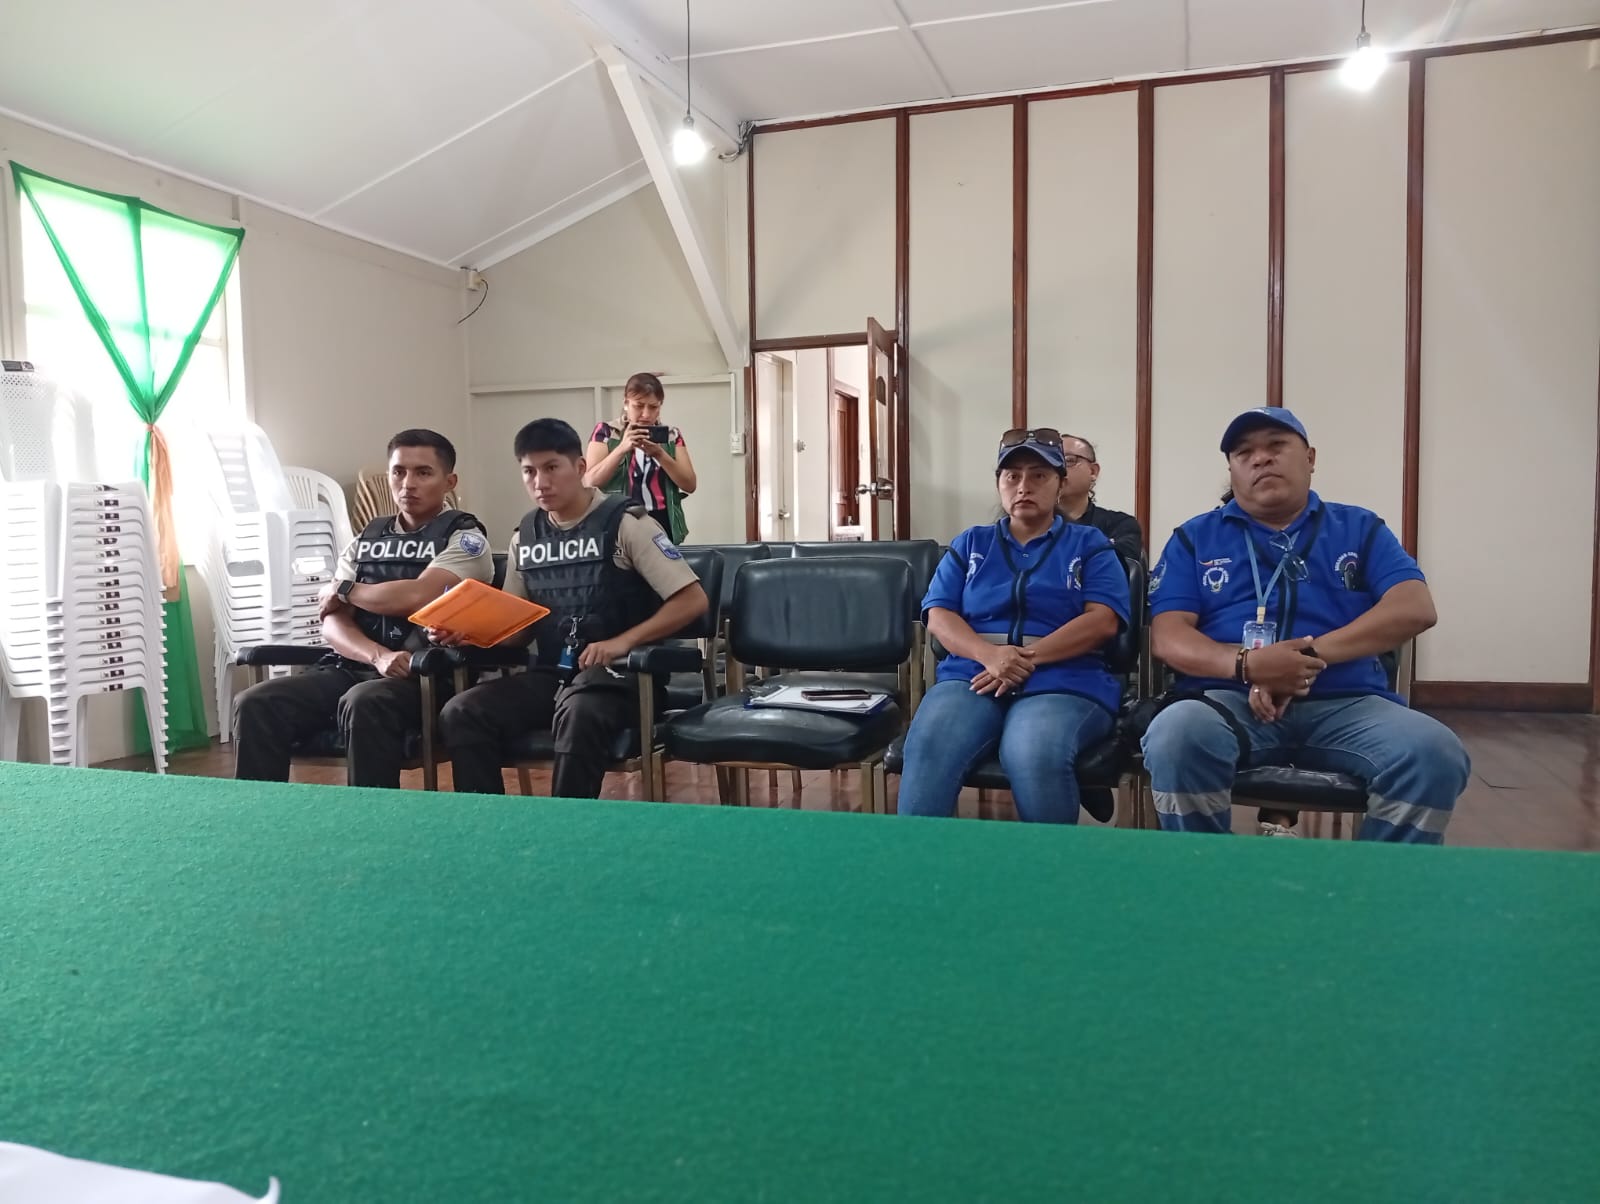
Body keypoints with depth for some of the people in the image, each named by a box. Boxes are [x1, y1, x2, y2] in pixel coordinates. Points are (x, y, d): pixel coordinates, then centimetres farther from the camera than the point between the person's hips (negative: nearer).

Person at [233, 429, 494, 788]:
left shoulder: (465, 536, 2)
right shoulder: (365, 540, 19)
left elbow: (415, 597, -15)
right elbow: (333, 623, 8)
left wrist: (343, 590, 3)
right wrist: (379, 656, -14)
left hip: (424, 674, -6)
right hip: (352, 666, 6)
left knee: (363, 703, -37)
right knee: (255, 705, -17)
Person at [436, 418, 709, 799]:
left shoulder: (624, 523, -6)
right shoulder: (525, 536, 11)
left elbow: (693, 600, -11)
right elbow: (519, 626, 18)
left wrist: (624, 642, -21)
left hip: (619, 673, -5)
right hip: (551, 674, 5)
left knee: (579, 715, -38)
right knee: (461, 714, -19)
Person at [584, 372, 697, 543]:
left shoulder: (671, 435, 8)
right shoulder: (606, 432, 2)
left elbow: (690, 484, 0)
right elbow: (591, 482, -8)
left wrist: (659, 454, -12)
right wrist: (622, 448, -19)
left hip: (662, 524, 2)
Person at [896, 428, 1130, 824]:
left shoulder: (1089, 544, 16)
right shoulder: (971, 544, 21)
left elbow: (1103, 620, 1)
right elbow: (939, 615, 10)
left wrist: (1029, 658, -13)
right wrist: (989, 655, -12)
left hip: (1064, 682, -1)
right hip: (972, 675, 2)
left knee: (1035, 755, -36)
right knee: (927, 749, -32)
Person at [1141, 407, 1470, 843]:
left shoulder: (1359, 528, 18)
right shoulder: (1195, 537, 15)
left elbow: (1415, 608, 2)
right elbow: (1167, 635, 3)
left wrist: (1314, 654, -12)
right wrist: (1245, 664, -17)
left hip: (1347, 703, 1)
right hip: (1229, 700, -1)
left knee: (1434, 753, -29)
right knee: (1176, 738, -35)